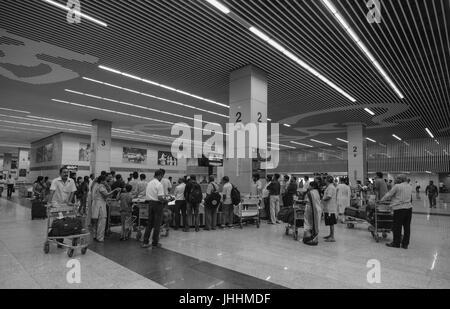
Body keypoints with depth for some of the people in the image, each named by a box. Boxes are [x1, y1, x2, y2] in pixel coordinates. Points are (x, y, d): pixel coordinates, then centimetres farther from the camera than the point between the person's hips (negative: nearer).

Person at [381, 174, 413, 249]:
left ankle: (396, 243, 11)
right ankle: (405, 244, 17)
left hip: (399, 208, -7)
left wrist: (382, 200, 10)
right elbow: (410, 198, 23)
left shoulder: (397, 186, -9)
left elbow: (389, 195, -5)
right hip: (409, 208, 7)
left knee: (397, 227, 3)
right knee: (407, 227, 10)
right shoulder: (410, 187, 12)